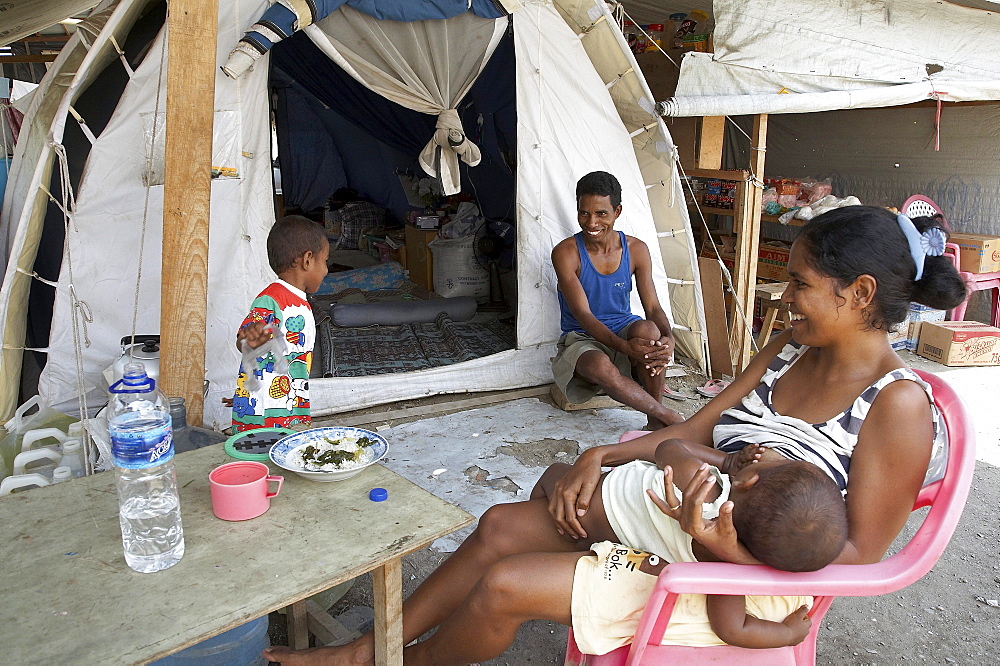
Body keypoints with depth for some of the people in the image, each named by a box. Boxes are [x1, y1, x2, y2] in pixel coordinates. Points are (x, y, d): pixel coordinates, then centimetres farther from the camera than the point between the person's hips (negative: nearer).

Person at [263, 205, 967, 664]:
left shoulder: (900, 404, -17)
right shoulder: (789, 349, 5)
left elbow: (859, 551, -17)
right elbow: (696, 429, 8)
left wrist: (731, 548, -32)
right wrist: (602, 456, -4)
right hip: (670, 514, 8)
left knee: (506, 587, -15)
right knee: (502, 524, -5)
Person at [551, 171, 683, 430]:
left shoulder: (636, 250, -2)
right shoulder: (565, 252, -13)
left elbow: (653, 307, -5)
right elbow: (584, 316, -20)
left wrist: (668, 338, -29)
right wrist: (624, 347, -36)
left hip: (625, 330, 3)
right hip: (582, 338, -2)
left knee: (648, 329, -34)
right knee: (599, 366, -38)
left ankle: (655, 421, -19)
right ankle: (670, 417, -22)